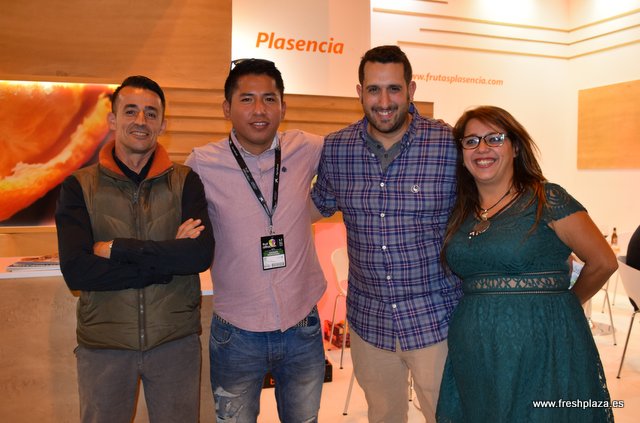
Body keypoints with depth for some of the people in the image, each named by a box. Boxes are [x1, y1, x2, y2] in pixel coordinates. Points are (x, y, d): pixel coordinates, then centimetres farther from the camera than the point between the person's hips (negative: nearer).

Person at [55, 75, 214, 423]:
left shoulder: (185, 182, -1)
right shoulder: (79, 187, -3)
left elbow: (201, 254, -16)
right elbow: (76, 272, -15)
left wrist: (116, 249, -17)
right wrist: (168, 258, -17)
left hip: (176, 341, 0)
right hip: (103, 344, 0)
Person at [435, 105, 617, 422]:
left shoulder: (547, 199, -6)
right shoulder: (459, 212, 8)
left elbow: (602, 262, -4)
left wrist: (554, 301, 8)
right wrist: (487, 301, 7)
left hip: (543, 353, -4)